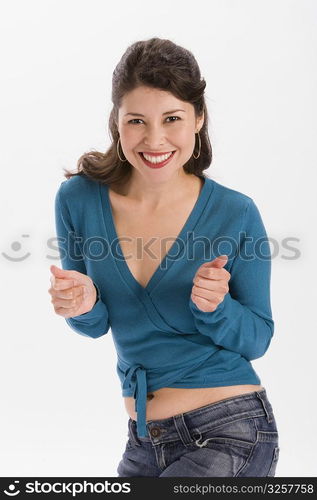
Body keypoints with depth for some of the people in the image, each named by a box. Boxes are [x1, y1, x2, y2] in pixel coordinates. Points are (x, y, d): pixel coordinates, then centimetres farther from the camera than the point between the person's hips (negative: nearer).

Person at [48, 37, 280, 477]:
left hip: (230, 433, -4)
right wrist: (84, 306, -19)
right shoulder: (79, 198, -7)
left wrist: (215, 307, -24)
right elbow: (96, 325, 3)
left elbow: (257, 339, -4)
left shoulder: (236, 214, -13)